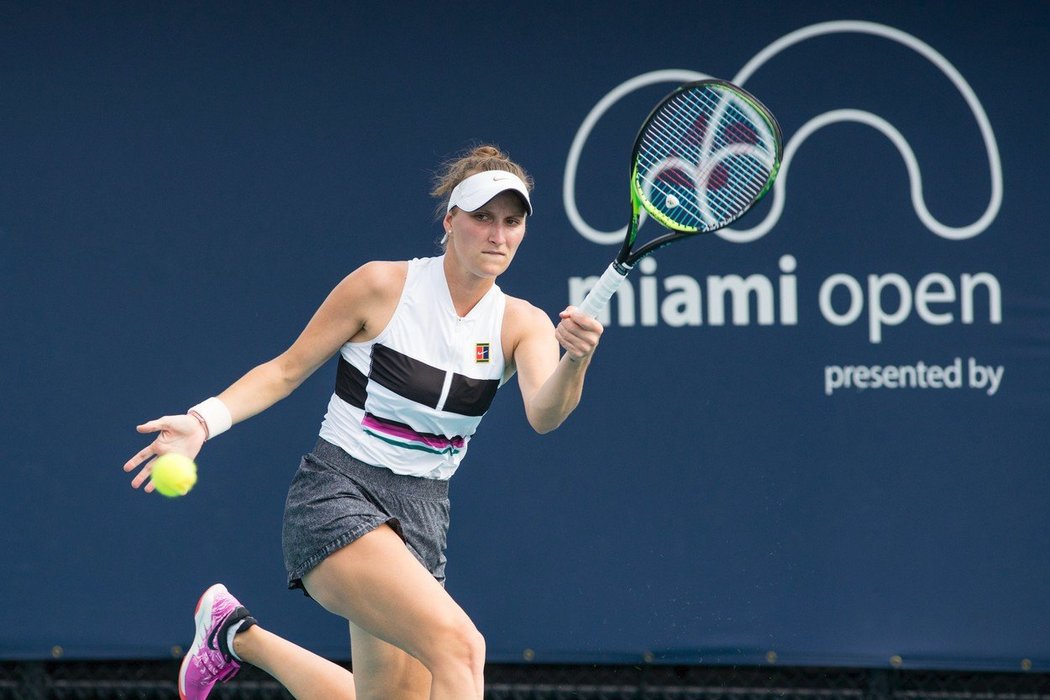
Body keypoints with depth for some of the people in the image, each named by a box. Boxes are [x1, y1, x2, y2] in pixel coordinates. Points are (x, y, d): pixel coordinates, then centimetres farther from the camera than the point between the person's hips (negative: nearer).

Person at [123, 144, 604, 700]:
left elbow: (543, 414, -21)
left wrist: (574, 363, -43)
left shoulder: (522, 324, -1)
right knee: (459, 644, -28)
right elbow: (287, 369, 0)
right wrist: (206, 419, -15)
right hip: (335, 501, -6)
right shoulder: (382, 285, -9)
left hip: (419, 518, 6)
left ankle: (236, 635, 34)